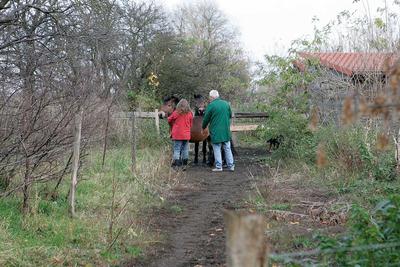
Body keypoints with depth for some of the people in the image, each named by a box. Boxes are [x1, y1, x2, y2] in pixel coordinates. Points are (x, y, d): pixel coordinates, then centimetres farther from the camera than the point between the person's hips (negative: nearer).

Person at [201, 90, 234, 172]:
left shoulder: (211, 105, -11)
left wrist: (203, 127, 15)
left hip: (216, 131, -5)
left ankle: (218, 166, 1)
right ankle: (231, 166, 11)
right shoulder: (226, 103, 5)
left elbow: (206, 119, -3)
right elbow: (230, 115, 16)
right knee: (227, 148, 11)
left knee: (217, 149, 2)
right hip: (226, 131, 5)